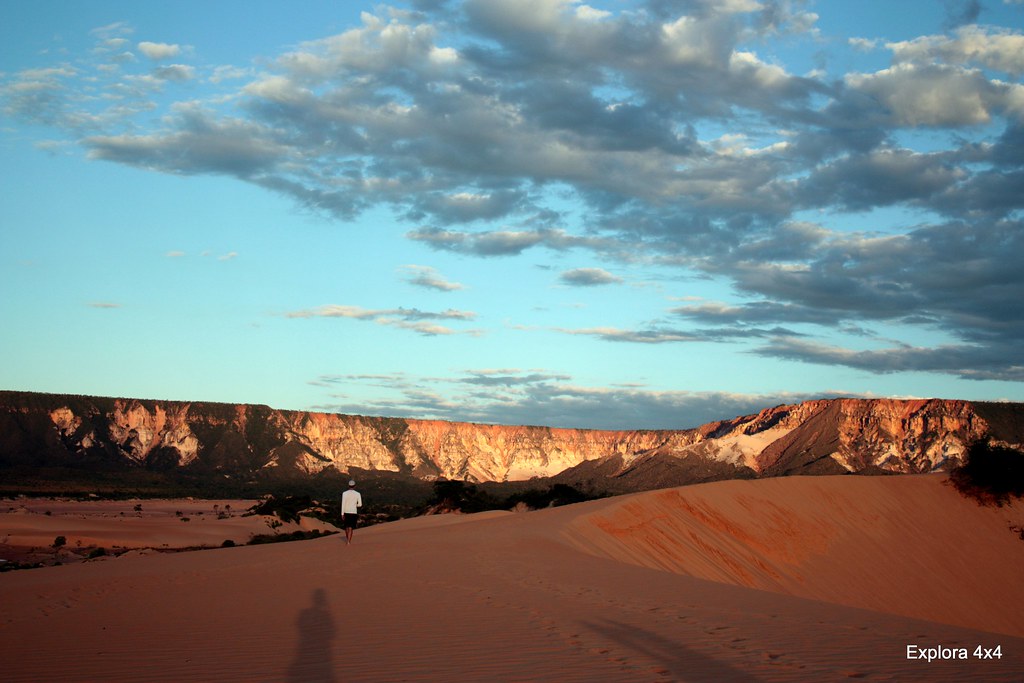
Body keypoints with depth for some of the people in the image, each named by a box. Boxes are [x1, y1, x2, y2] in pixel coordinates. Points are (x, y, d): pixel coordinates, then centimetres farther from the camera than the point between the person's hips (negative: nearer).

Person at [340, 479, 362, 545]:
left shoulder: (344, 493, -6)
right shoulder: (357, 494, -4)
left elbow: (343, 504, -9)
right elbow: (360, 504, -4)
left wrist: (342, 514, -6)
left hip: (346, 512, 1)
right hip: (354, 512, -1)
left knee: (346, 526, 19)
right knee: (351, 528, 1)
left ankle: (347, 539, 35)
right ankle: (349, 541, -7)